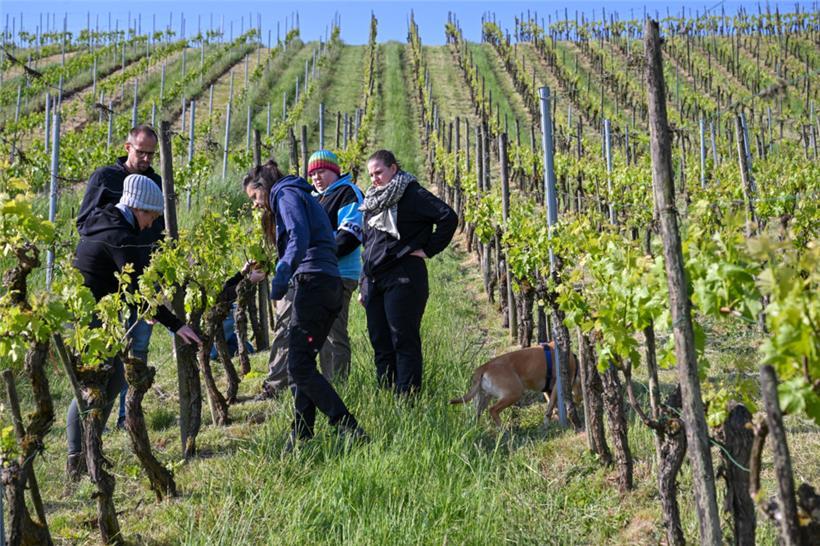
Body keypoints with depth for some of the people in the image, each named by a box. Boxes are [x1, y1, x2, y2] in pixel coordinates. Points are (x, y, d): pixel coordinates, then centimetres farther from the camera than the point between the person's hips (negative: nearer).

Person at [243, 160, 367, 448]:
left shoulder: (286, 194, 2)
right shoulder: (301, 196, 30)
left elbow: (299, 238, -15)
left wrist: (281, 276, -21)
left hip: (314, 281, -10)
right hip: (331, 284, 10)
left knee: (300, 367, -13)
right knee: (300, 364, 9)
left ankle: (351, 431, -19)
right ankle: (301, 436, 9)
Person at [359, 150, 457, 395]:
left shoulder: (412, 195, -5)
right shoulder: (373, 201, 19)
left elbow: (449, 218, -15)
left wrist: (428, 250, -12)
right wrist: (364, 285, 19)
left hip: (402, 279, -8)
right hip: (373, 280, 8)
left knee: (404, 340, -6)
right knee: (380, 342, 8)